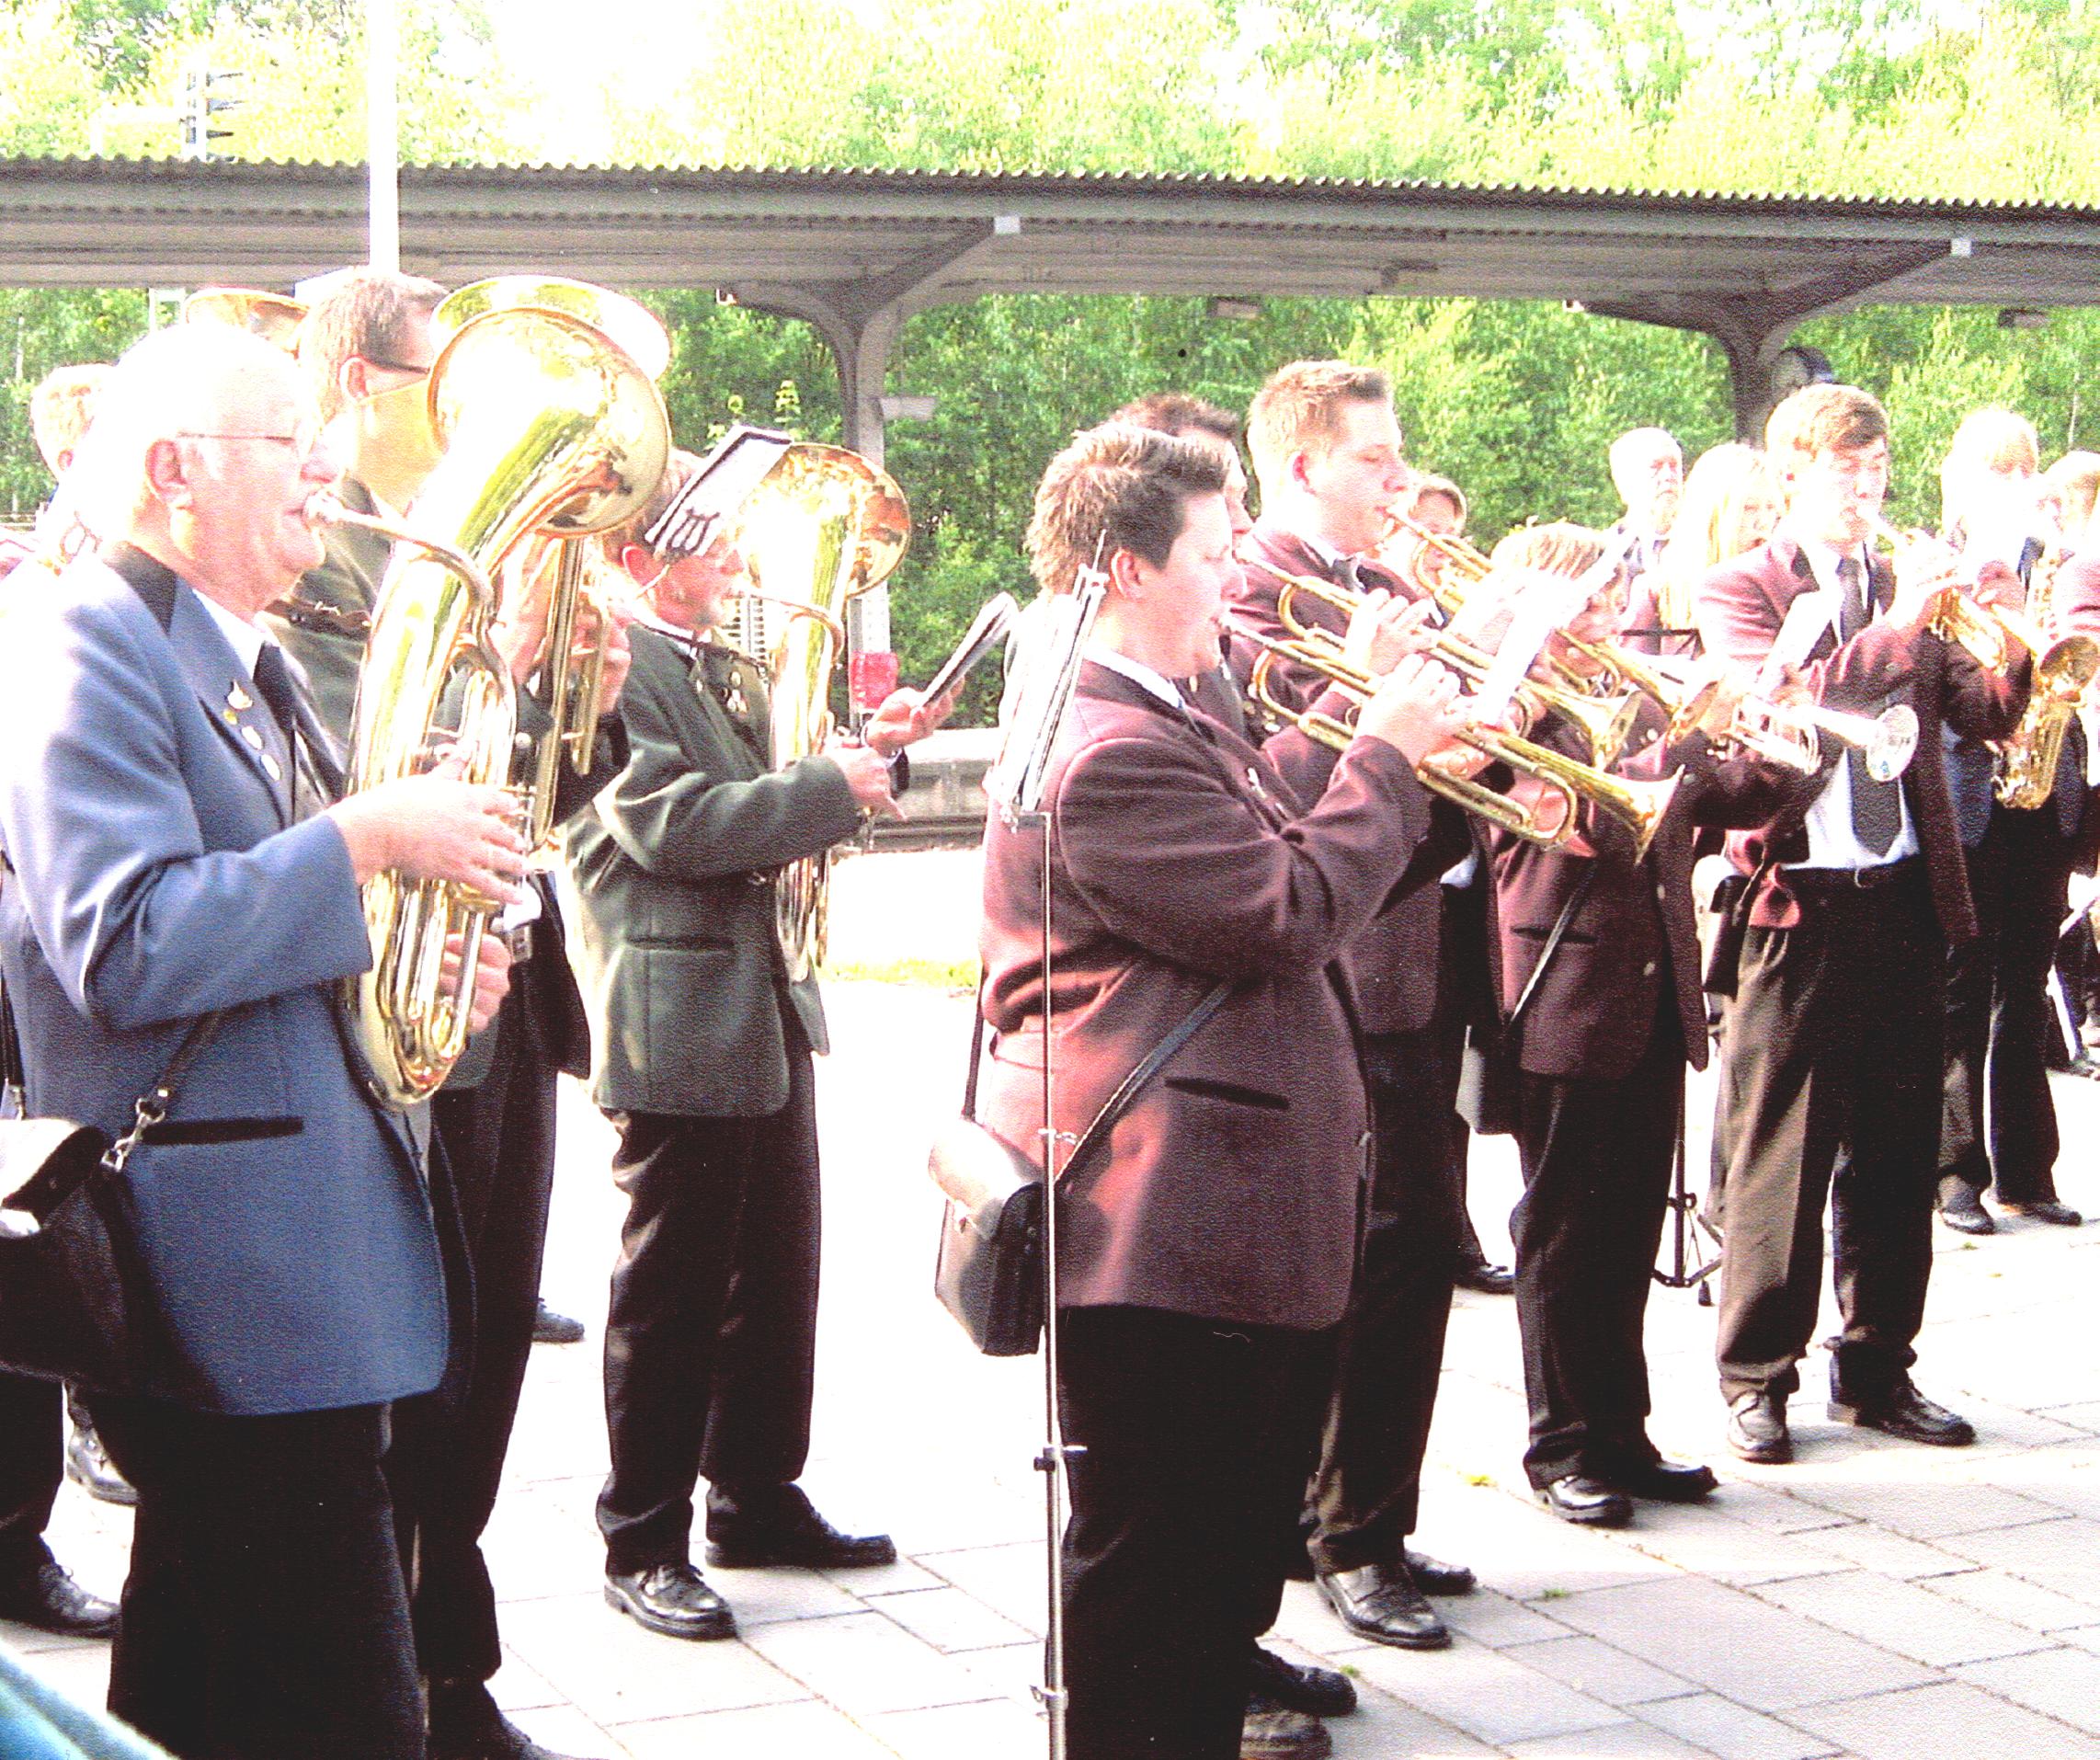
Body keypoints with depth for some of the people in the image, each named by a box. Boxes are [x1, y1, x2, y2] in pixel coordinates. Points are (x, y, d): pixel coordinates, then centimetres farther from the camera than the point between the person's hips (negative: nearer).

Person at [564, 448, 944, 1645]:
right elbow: (670, 825, -24)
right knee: (673, 1289, -1)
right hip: (680, 1023, -9)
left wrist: (869, 751, 8)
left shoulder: (728, 670, 18)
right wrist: (832, 786, -19)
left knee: (777, 1273, 15)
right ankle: (645, 1542, 9)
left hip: (768, 1007, 9)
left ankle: (759, 1497, 28)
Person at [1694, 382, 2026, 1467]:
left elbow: (1981, 714, 5)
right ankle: (1757, 1378, 11)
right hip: (1798, 903, -5)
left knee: (1896, 1150, 9)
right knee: (1779, 1152, 0)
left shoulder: (1905, 589, 15)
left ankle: (1875, 1369, 20)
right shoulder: (1736, 593, 1)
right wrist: (1897, 628, -22)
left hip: (1904, 896, 5)